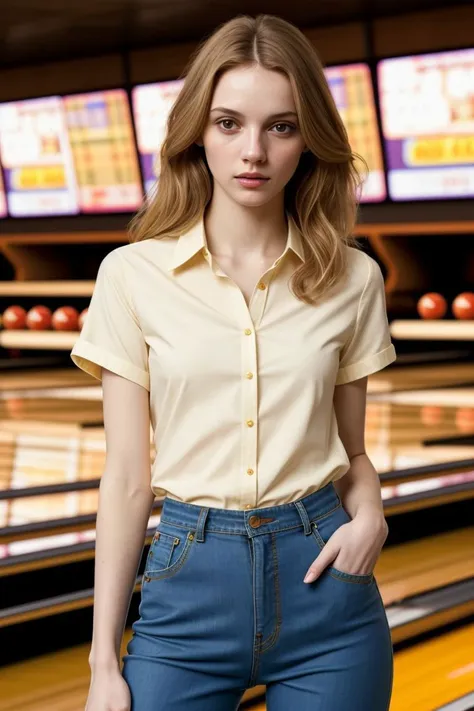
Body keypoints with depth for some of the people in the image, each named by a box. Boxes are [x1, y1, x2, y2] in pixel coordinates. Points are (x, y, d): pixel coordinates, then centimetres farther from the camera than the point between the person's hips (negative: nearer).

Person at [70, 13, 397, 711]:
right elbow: (128, 476, -1)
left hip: (324, 582, 1)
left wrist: (370, 515, -10)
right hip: (187, 583, -1)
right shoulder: (133, 274, -3)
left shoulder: (353, 279, 1)